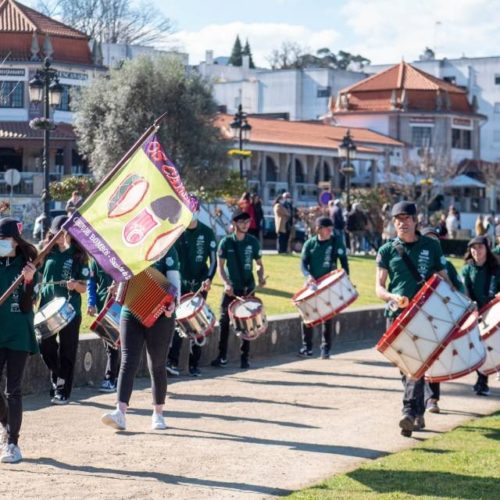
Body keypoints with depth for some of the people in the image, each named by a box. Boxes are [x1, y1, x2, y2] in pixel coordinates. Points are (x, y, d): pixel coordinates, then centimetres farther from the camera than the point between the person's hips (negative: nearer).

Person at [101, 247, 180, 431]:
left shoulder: (166, 248, -1)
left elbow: (173, 278, -8)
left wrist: (174, 301, -25)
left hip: (159, 314, -3)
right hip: (130, 311, 3)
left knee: (157, 364, 6)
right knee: (128, 362, -9)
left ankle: (158, 414, 19)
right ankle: (120, 413, -17)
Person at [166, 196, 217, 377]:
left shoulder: (207, 233, 0)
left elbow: (213, 260, -1)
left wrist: (209, 279, -17)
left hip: (199, 284, 1)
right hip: (179, 282, -1)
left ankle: (194, 364, 11)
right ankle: (172, 361, -14)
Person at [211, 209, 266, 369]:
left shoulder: (253, 242, 1)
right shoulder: (226, 242, -3)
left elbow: (259, 264, 9)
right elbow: (220, 266, -4)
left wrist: (261, 277, -11)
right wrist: (226, 283, -18)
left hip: (248, 288, 1)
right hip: (230, 288, -1)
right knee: (224, 321, -2)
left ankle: (244, 358, 11)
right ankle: (222, 356, 8)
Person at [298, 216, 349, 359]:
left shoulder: (336, 241, -2)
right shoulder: (310, 244, 1)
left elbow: (343, 260, -1)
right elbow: (303, 262, -4)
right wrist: (308, 275, -24)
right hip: (312, 283, 1)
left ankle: (326, 348, 9)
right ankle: (306, 346, 13)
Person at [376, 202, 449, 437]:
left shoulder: (431, 246, 7)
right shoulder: (387, 250, 8)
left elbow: (444, 280, 10)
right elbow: (379, 287, 5)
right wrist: (393, 297, -17)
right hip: (397, 314, 3)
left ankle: (409, 413, -23)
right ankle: (419, 413, 20)